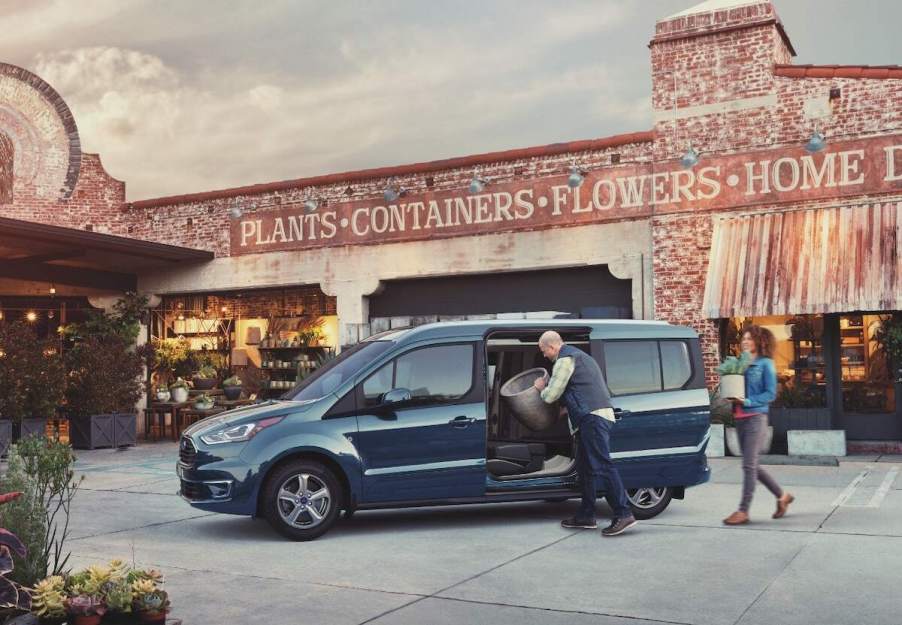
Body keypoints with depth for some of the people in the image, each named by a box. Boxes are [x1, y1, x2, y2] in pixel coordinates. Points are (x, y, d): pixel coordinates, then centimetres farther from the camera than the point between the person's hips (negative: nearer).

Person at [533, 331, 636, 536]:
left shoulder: (565, 359, -6)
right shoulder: (579, 356, 27)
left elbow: (550, 396, -6)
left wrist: (541, 388, 14)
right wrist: (567, 408, 34)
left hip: (592, 417, -11)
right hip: (595, 417, 11)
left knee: (602, 465, -13)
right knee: (585, 467, 14)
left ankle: (623, 514, -16)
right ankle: (586, 516, 19)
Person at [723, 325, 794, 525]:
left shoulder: (765, 363, -3)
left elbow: (770, 394, -8)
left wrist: (748, 401, -18)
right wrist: (732, 397, -2)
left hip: (756, 417, -7)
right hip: (740, 418, 7)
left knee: (749, 465, -7)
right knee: (752, 465, 12)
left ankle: (743, 511, -3)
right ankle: (782, 495, 29)